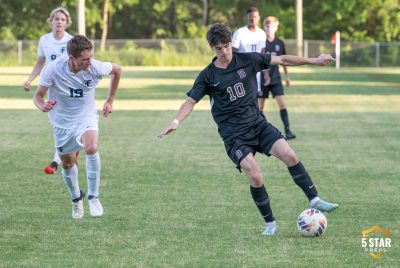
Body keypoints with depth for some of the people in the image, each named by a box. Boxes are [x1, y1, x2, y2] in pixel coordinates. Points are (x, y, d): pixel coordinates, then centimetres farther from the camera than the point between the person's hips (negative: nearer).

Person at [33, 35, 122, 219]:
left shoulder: (96, 68, -24)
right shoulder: (53, 70, -28)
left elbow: (117, 70, 0)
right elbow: (38, 95, -17)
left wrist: (110, 100, 5)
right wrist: (43, 105, -41)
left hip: (86, 116, -1)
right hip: (62, 121, 1)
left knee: (91, 148, -30)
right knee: (67, 163, 12)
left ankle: (93, 197, -15)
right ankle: (76, 198, 43)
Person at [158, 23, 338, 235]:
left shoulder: (247, 60, 2)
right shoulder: (208, 76, -2)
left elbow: (282, 60, 7)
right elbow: (191, 102, -2)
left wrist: (314, 61, 6)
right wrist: (176, 122, -19)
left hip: (258, 123, 3)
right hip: (234, 134, -3)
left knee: (289, 155, -18)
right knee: (255, 176, -19)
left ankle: (314, 200, -6)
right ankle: (270, 224, -3)